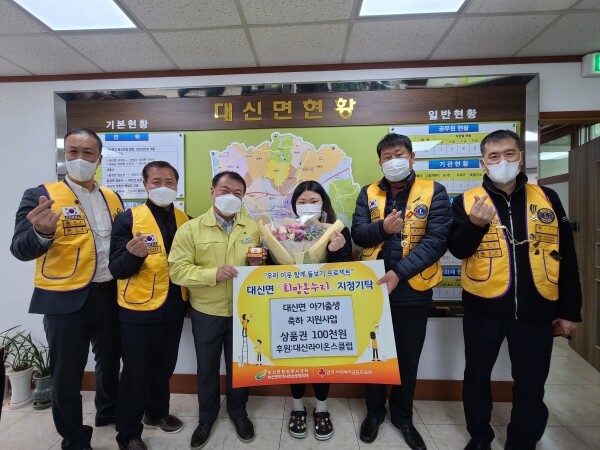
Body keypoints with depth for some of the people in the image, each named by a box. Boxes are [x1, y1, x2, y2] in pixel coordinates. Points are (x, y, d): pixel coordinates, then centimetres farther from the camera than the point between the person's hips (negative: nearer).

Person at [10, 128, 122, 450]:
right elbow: (21, 250, -18)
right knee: (67, 374, 11)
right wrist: (42, 232, -38)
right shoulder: (41, 196, -9)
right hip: (66, 301, -4)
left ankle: (109, 412, 47)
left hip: (109, 295, 5)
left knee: (110, 361, 21)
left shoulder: (112, 198, 6)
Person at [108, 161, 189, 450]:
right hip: (139, 310, -4)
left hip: (174, 308, 5)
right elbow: (116, 269, -15)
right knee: (135, 372, 10)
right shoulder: (128, 219, -11)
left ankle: (157, 413, 44)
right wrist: (134, 255, -35)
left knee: (164, 367, 21)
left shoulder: (185, 220, 2)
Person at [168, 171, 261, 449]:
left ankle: (238, 412, 43)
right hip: (206, 313, -1)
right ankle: (207, 416, 43)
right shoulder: (190, 229, -8)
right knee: (207, 367, 18)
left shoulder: (254, 228, -1)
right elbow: (178, 270, -14)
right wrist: (213, 273, -26)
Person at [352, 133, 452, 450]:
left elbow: (437, 239, -13)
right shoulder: (368, 193, 4)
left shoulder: (433, 192, -4)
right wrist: (382, 227, -24)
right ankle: (374, 412, 38)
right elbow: (358, 234, -3)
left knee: (408, 356, 15)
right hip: (372, 287, 2)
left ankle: (402, 416, 39)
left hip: (413, 290, -1)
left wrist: (399, 272, -22)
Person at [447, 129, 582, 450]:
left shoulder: (547, 198, 4)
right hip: (483, 306, -1)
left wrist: (570, 309, 6)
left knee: (531, 384, 13)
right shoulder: (466, 201, -2)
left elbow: (566, 255, 7)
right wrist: (475, 224, -29)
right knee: (477, 376, 13)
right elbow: (457, 250, -10)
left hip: (535, 308, 2)